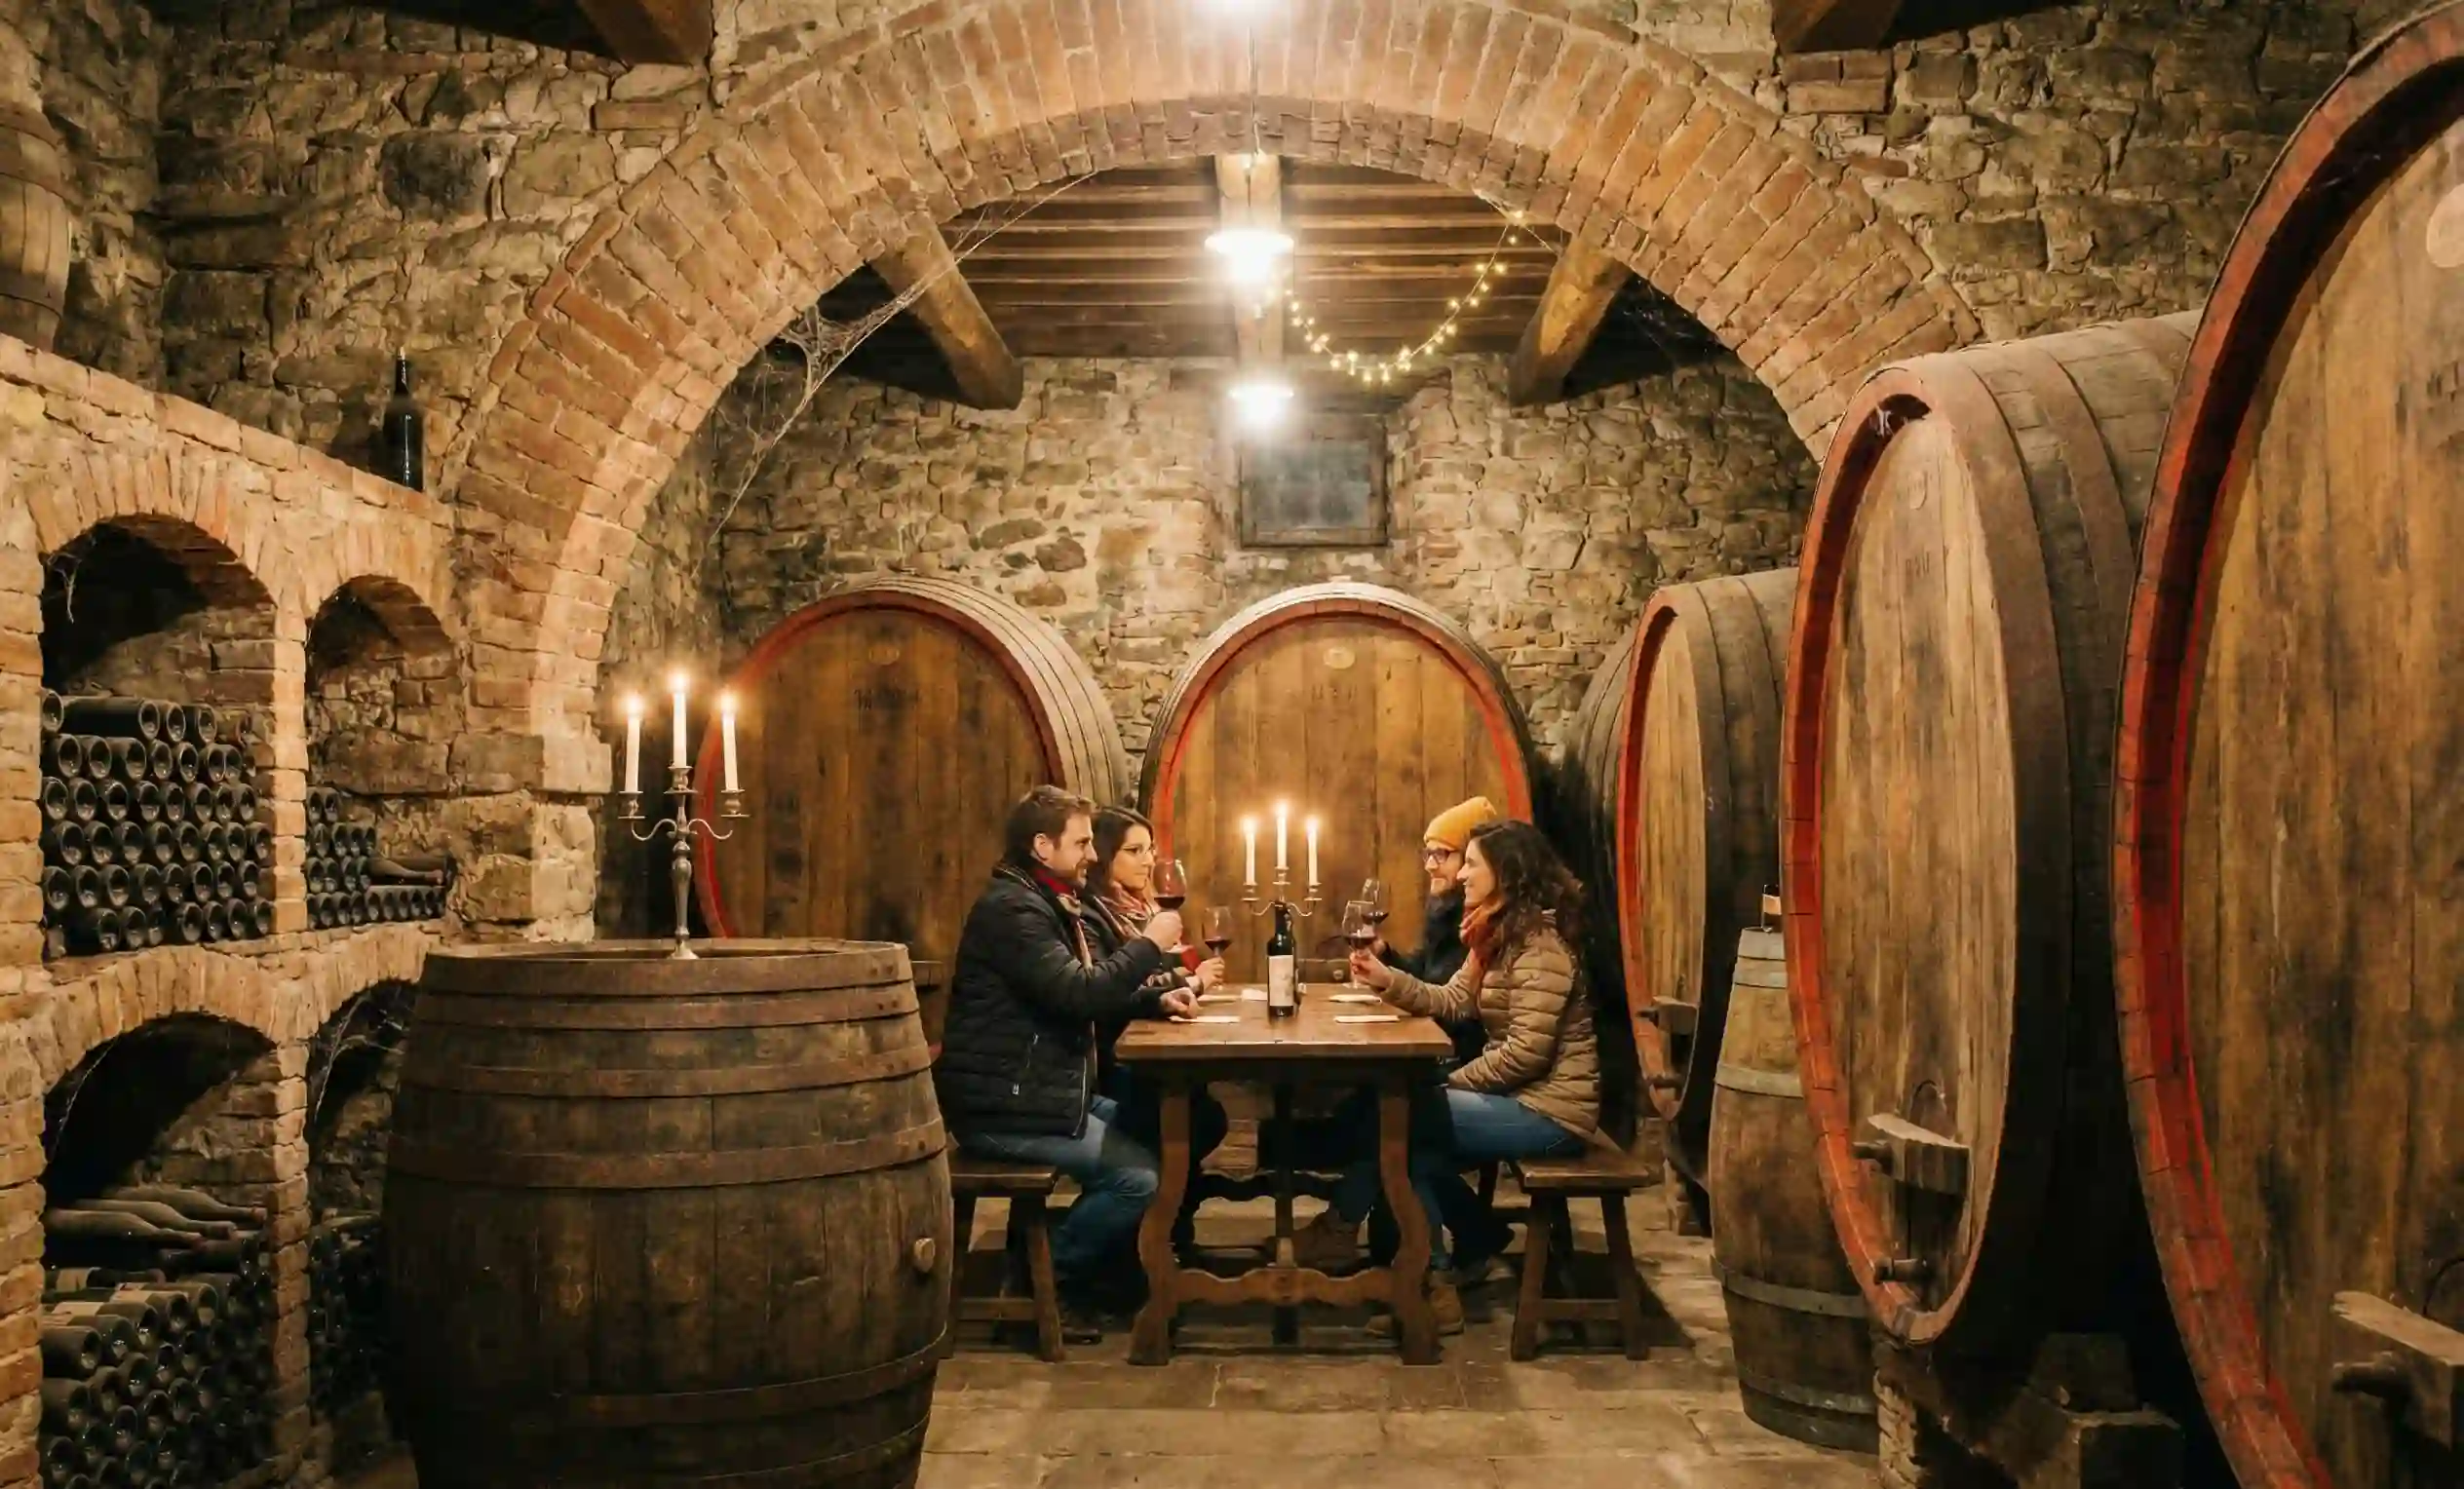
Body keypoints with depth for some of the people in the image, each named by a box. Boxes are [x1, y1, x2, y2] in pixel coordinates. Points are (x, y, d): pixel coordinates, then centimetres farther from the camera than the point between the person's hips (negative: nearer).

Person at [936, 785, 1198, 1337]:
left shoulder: (1048, 903, 15)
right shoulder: (1012, 908, -18)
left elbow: (1091, 991, 20)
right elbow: (1080, 993, -27)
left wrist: (1157, 999, 2)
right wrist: (1149, 943, -14)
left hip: (1044, 1089, 11)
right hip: (1003, 1107, -11)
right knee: (1139, 1175, -18)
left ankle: (1101, 1274, 15)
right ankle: (1046, 1283, -1)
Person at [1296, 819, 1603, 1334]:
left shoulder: (1539, 945, -19)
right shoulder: (1499, 934, 13)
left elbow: (1526, 1051, -25)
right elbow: (1453, 1001, 8)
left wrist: (1452, 1082, -15)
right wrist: (1387, 979, -6)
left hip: (1550, 1111, -10)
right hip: (1520, 1097, 10)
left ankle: (1341, 1225, 6)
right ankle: (1481, 1243, 13)